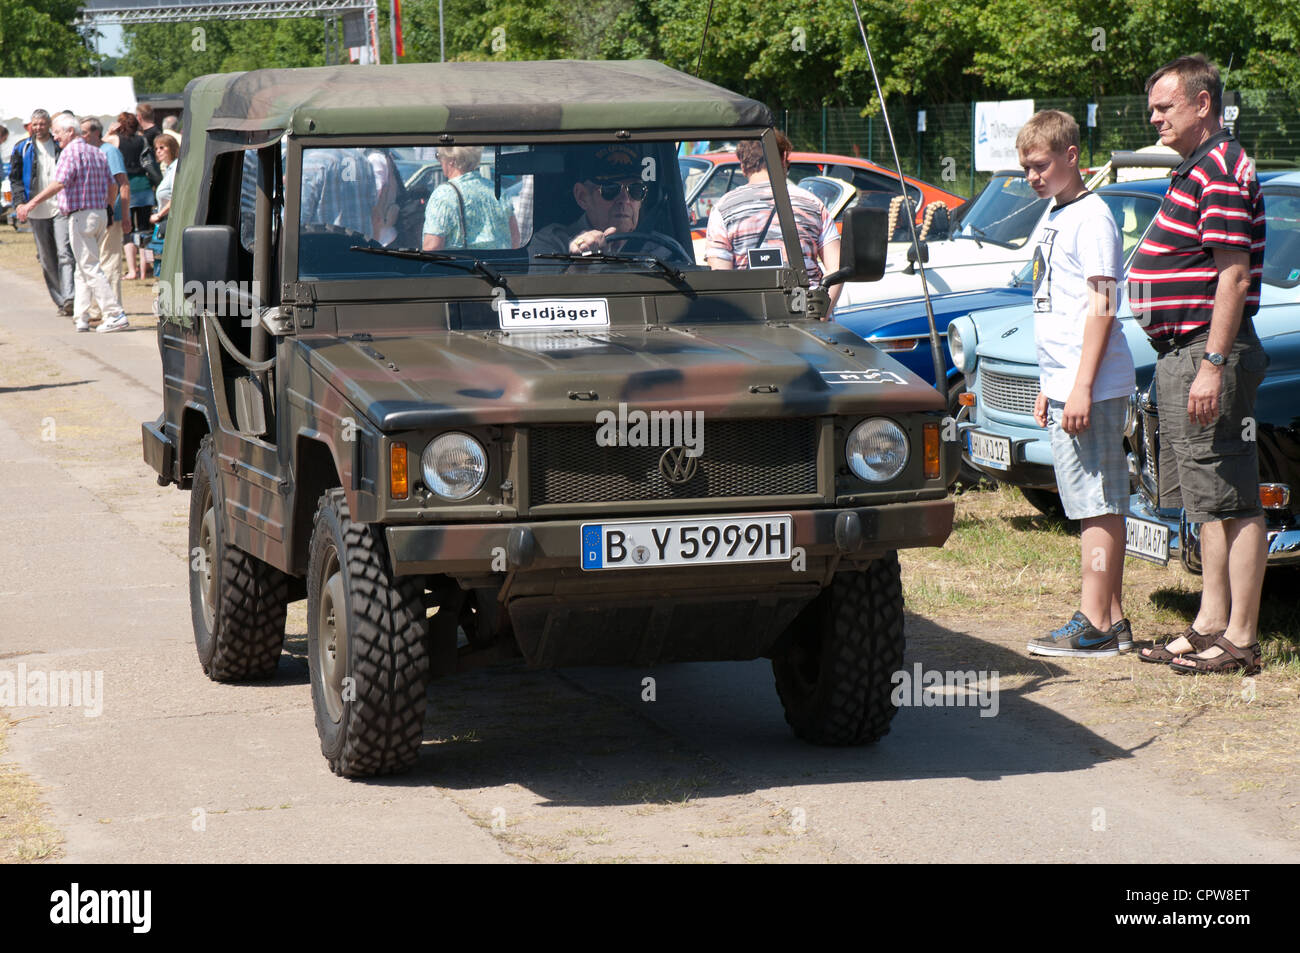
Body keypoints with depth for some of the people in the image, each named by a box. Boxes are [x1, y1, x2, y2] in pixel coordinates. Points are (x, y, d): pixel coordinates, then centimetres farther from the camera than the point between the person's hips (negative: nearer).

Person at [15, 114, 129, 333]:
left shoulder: (71, 151, -11)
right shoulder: (96, 153, 16)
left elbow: (59, 183, -23)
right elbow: (112, 186, 18)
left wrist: (31, 203, -23)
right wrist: (106, 209, 30)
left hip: (81, 216, -9)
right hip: (100, 214, 9)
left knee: (90, 268, -8)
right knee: (83, 269, 14)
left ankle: (115, 315, -14)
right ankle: (81, 318, 12)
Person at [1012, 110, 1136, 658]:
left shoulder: (1091, 217, -11)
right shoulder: (1052, 218, 17)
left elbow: (1100, 306, -17)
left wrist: (1081, 387, -21)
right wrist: (1048, 386, 22)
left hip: (1093, 386, -9)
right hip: (1065, 384, 9)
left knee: (1097, 506, -7)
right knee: (1104, 506, 11)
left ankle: (1094, 627, -7)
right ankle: (1112, 619, 15)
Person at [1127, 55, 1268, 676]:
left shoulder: (1222, 172, -14)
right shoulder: (1195, 170, 18)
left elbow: (1234, 276, -21)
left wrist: (1213, 364, -24)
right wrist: (1187, 362, 19)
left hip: (1207, 355, -11)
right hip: (1181, 355, 11)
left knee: (1232, 502, -7)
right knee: (1206, 502, 15)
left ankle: (1240, 641, -4)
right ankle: (1211, 623, 21)